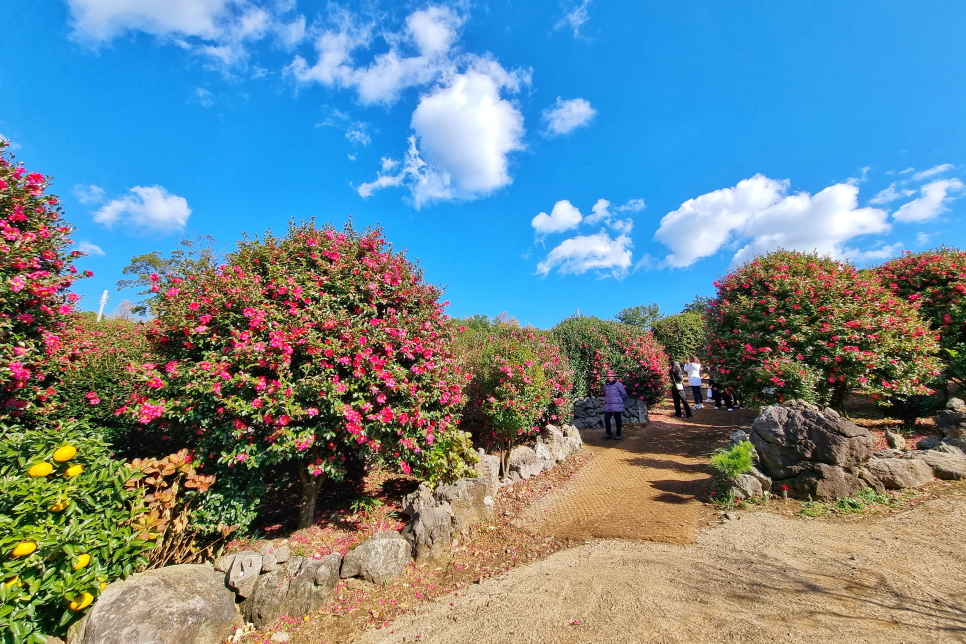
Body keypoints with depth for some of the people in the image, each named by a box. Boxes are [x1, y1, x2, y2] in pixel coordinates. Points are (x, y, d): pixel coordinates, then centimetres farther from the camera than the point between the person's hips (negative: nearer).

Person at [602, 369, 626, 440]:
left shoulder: (618, 384, -7)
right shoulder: (605, 385, 8)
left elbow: (624, 394, 1)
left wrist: (618, 400, 8)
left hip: (617, 406, -4)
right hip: (608, 407, 4)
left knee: (618, 421, 6)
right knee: (606, 419, -4)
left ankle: (618, 435, 17)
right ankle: (608, 433, 4)